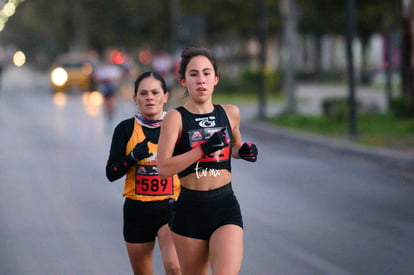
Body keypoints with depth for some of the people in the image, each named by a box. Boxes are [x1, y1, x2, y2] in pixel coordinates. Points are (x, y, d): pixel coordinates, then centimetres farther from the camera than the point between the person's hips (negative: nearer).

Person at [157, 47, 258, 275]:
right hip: (190, 208, -1)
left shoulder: (230, 113, 8)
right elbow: (163, 168, -16)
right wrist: (204, 149, -21)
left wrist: (243, 151, 6)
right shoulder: (175, 118, -4)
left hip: (226, 207, 1)